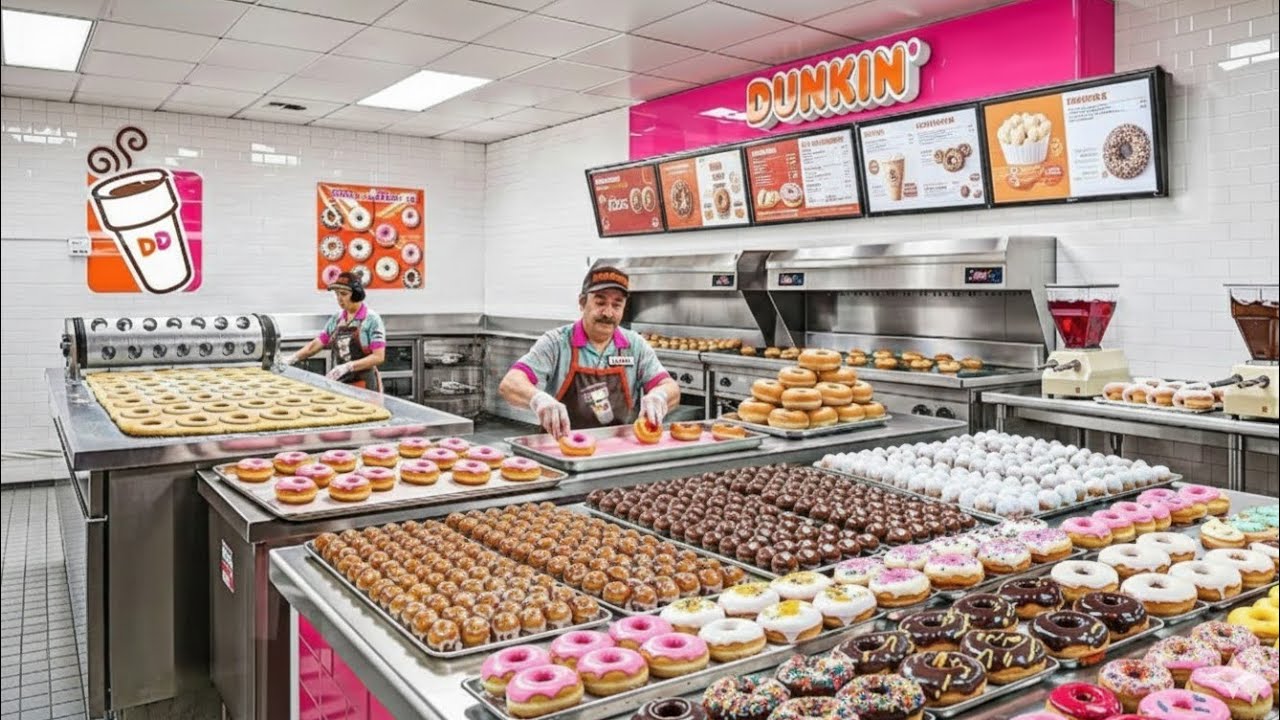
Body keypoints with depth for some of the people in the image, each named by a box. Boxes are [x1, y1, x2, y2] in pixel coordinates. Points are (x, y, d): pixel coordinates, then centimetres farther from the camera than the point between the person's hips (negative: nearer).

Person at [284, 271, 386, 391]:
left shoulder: (371, 319, -10)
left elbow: (378, 357, -17)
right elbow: (315, 344, 7)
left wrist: (347, 367, -27)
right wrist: (292, 359, -9)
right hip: (338, 383, 5)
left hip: (363, 385, -5)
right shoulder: (336, 319, 8)